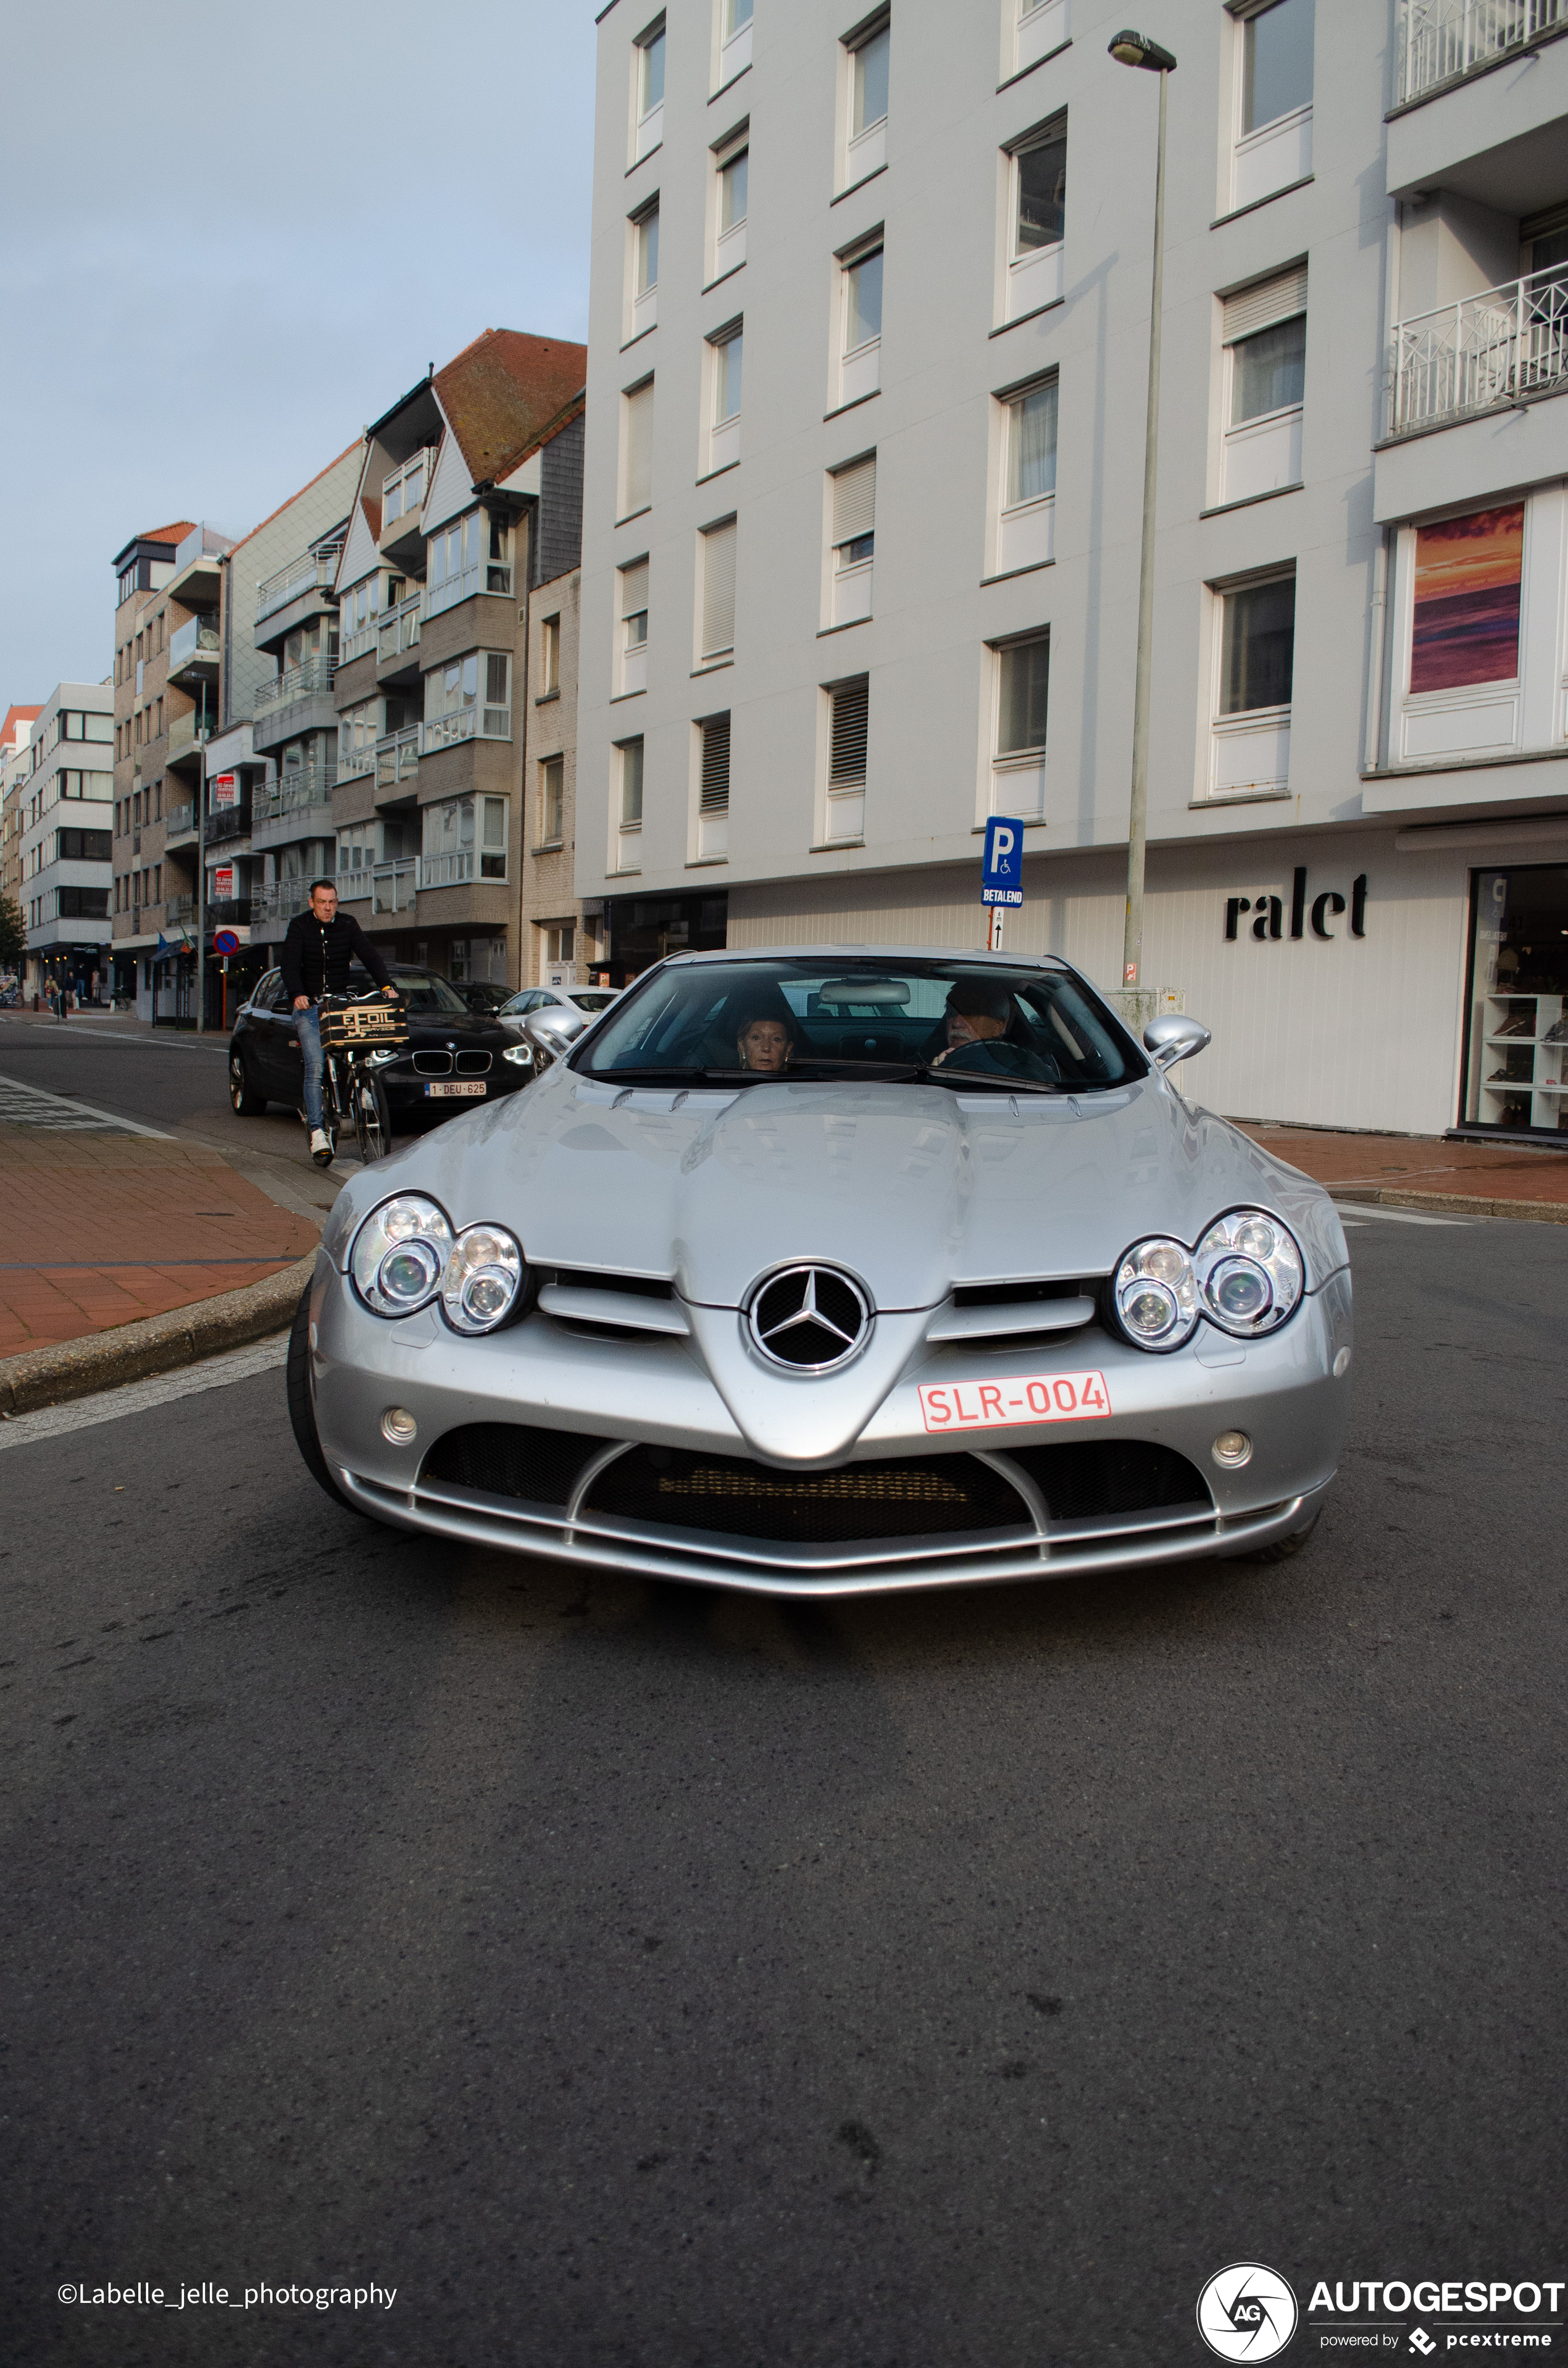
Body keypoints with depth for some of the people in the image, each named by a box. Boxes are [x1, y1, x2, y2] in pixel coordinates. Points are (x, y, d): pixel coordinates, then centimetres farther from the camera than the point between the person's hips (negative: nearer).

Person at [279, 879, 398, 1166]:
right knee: (315, 1067, -16)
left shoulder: (347, 925, 6)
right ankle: (317, 1132, -21)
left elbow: (369, 954, -4)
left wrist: (387, 985, -21)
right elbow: (289, 963, -13)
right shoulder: (299, 926, -1)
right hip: (308, 1005, -3)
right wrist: (297, 994, -32)